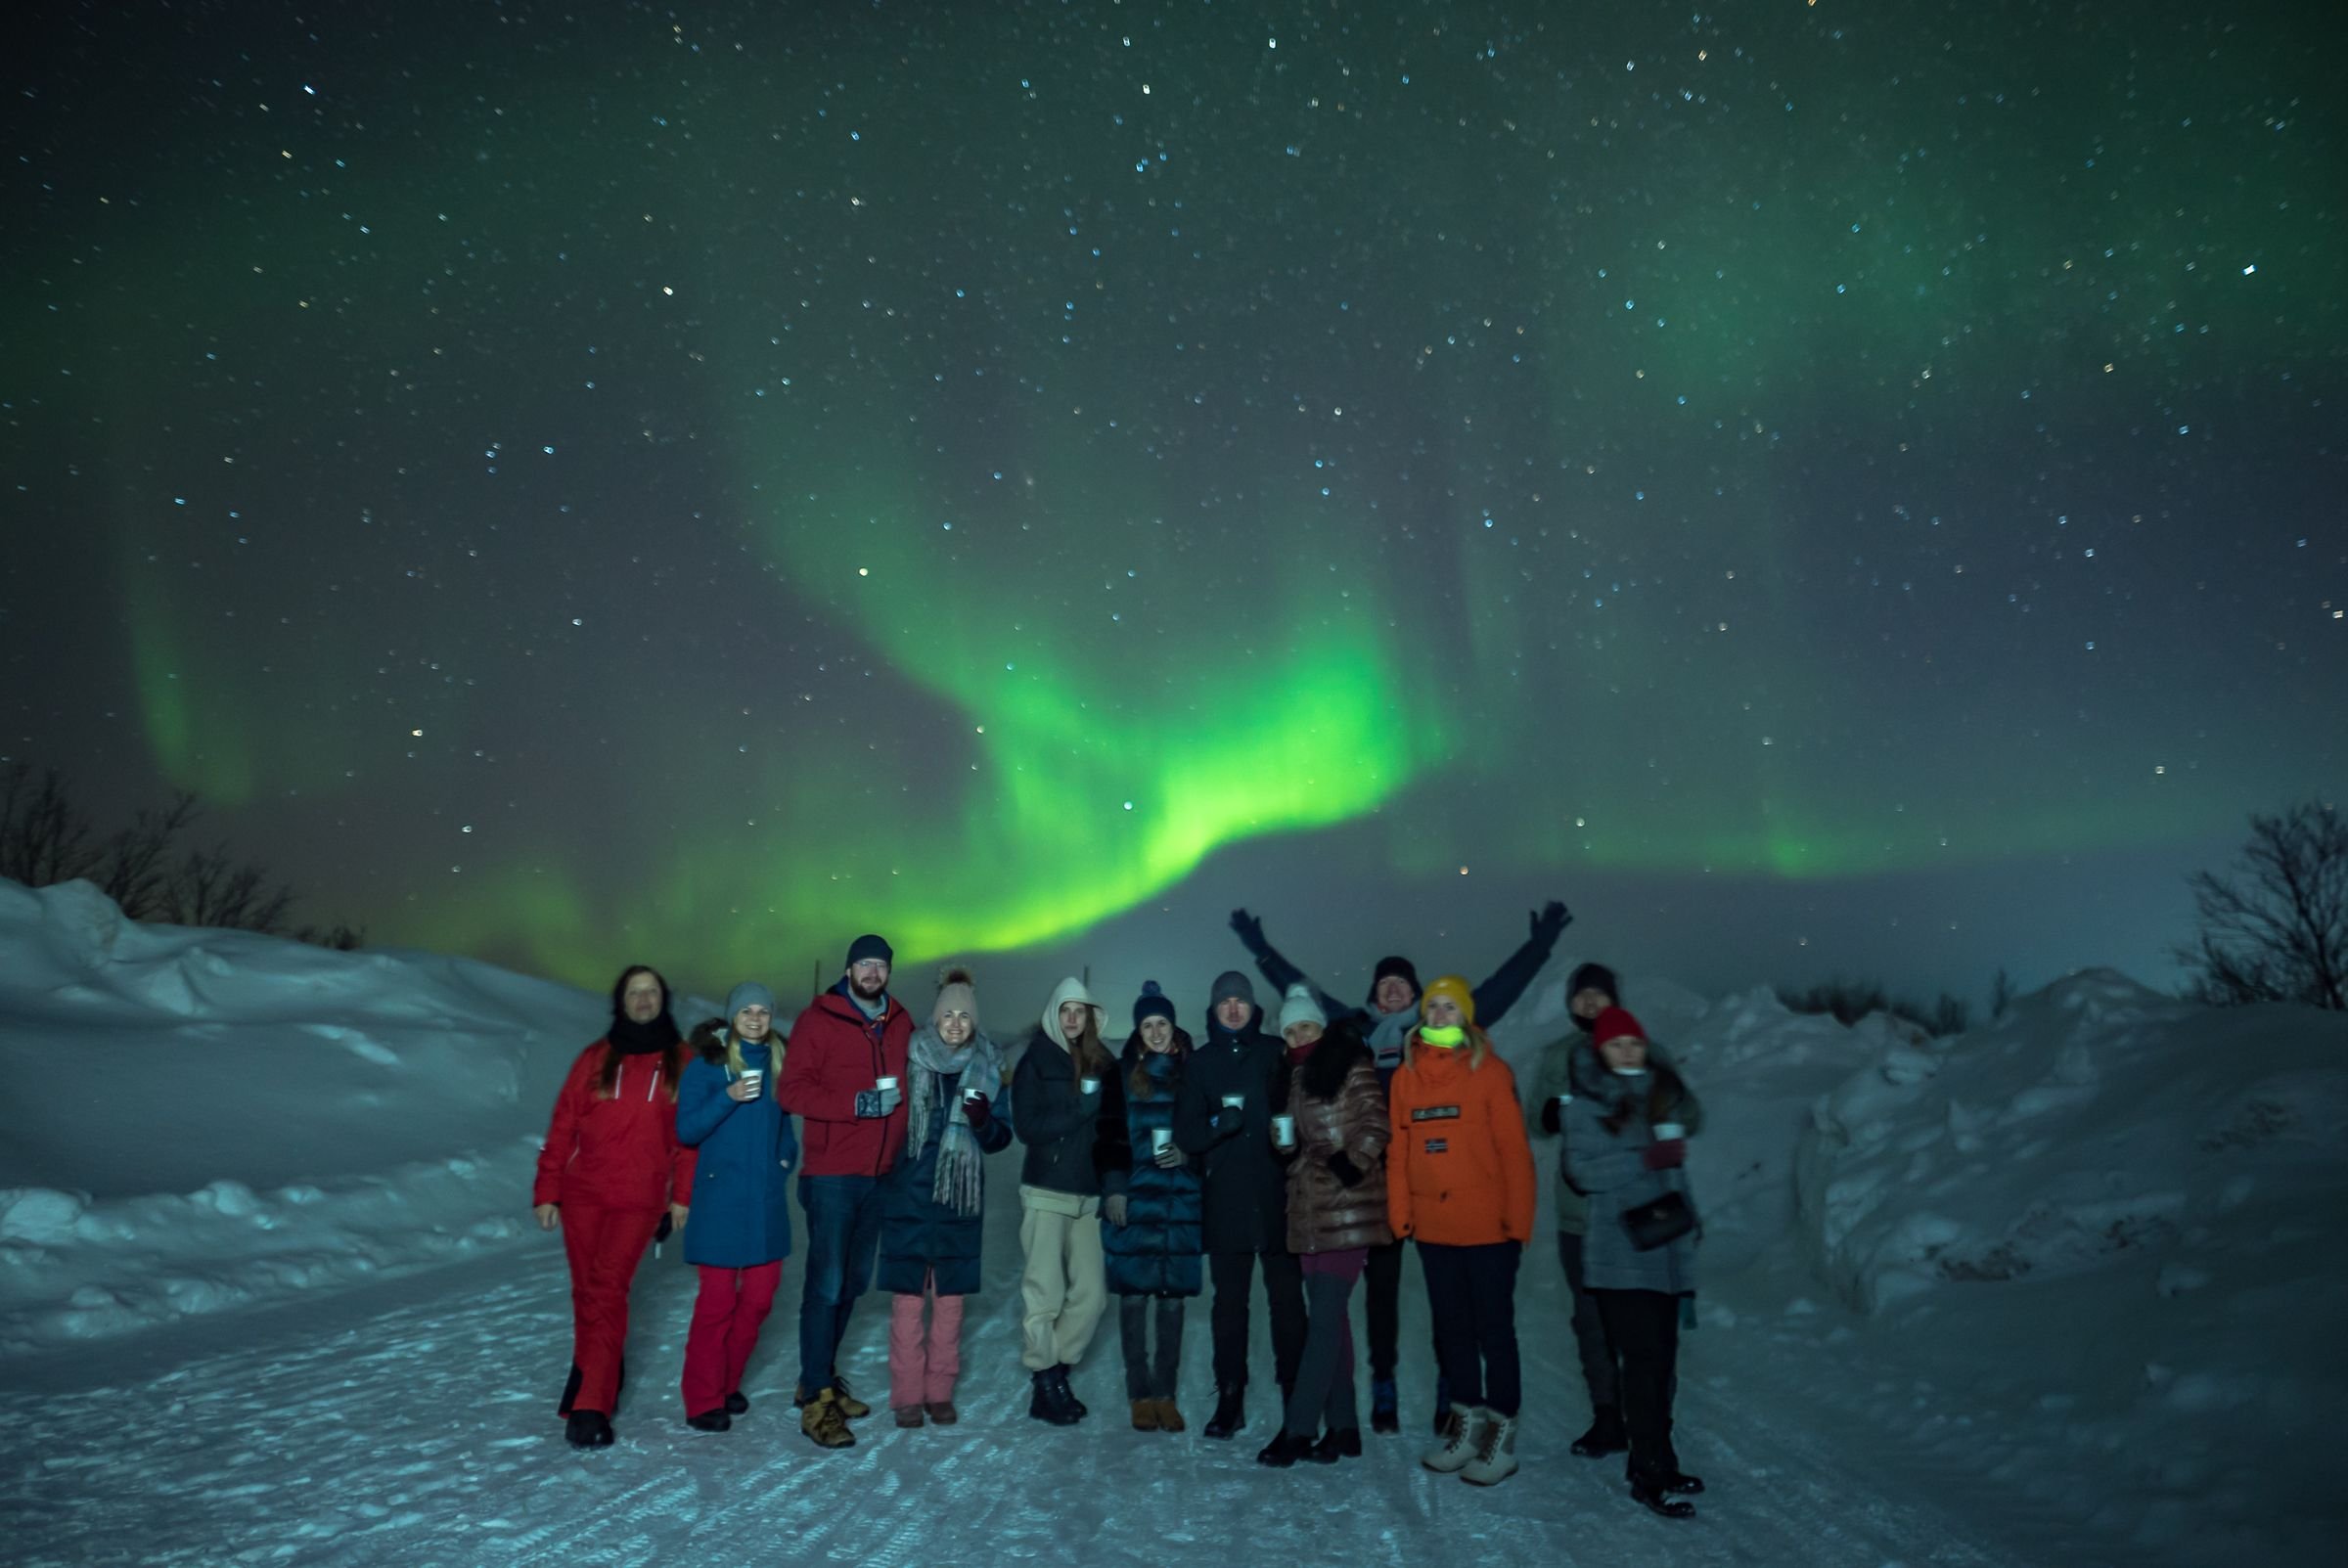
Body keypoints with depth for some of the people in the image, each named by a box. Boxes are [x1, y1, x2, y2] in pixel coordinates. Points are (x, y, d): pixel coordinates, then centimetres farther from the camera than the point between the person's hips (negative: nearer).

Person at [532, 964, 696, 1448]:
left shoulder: (680, 1061, 4)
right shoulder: (596, 1059, 6)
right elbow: (563, 1127, 5)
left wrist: (682, 1194, 0)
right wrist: (546, 1191, 1)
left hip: (639, 1199, -2)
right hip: (582, 1193, 2)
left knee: (605, 1291, -12)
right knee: (587, 1292, 7)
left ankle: (590, 1406, -11)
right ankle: (603, 1378, 24)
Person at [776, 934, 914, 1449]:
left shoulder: (900, 1023, 11)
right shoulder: (819, 1020, -5)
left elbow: (913, 1084, 20)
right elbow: (793, 1090, -12)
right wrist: (858, 1104, -20)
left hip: (879, 1174, 6)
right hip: (831, 1174, -6)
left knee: (854, 1282, 15)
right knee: (826, 1284, -6)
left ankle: (822, 1378, 29)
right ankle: (817, 1401, 3)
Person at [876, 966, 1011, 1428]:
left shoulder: (989, 1069, 3)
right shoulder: (910, 1058, -3)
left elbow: (1000, 1138, 4)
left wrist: (983, 1121, -15)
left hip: (960, 1197, 2)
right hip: (908, 1195, -2)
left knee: (950, 1298, 6)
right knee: (907, 1296, 0)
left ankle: (940, 1392, 19)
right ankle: (907, 1395, 12)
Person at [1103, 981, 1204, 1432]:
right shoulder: (1123, 1074, 3)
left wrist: (1187, 1153, -8)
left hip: (1179, 1200, 1)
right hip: (1134, 1199, -1)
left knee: (1172, 1296, 3)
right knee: (1134, 1295, 0)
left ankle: (1166, 1393, 12)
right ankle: (1140, 1394, 9)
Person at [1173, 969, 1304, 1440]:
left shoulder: (1275, 1053, 5)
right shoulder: (1201, 1062, 9)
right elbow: (1185, 1134, 3)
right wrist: (1217, 1124, -16)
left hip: (1276, 1198, -1)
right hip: (1225, 1202, 1)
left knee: (1287, 1299, 3)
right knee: (1229, 1301, 6)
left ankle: (1296, 1396, 14)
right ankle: (1229, 1399, 14)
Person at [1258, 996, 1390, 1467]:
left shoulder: (1351, 1068, -4)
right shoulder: (1296, 1076, 17)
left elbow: (1376, 1124, -10)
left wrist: (1354, 1161, -24)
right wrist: (1285, 1142, 5)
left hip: (1346, 1209, -7)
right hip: (1309, 1212, 8)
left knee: (1324, 1318, -8)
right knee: (1331, 1317, 10)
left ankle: (1298, 1429, -6)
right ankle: (1342, 1428, 16)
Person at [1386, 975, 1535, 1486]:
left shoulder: (1489, 1071, -6)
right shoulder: (1406, 1076, 4)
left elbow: (1513, 1148, -8)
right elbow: (1398, 1151, 6)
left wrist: (1518, 1218, -11)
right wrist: (1400, 1212, 1)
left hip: (1487, 1226, -4)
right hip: (1433, 1227, 4)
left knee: (1493, 1328, 4)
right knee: (1451, 1327, 14)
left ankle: (1501, 1432, 16)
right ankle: (1467, 1422, 28)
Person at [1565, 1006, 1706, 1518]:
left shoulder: (1666, 1095, 12)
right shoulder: (1587, 1105, -3)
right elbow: (1584, 1170, -14)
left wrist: (1687, 1216, 21)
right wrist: (1646, 1158, -20)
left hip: (1668, 1247, 6)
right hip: (1620, 1254, -5)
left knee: (1663, 1359, 10)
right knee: (1645, 1358, -9)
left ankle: (1656, 1460, 22)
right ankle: (1651, 1473, -3)